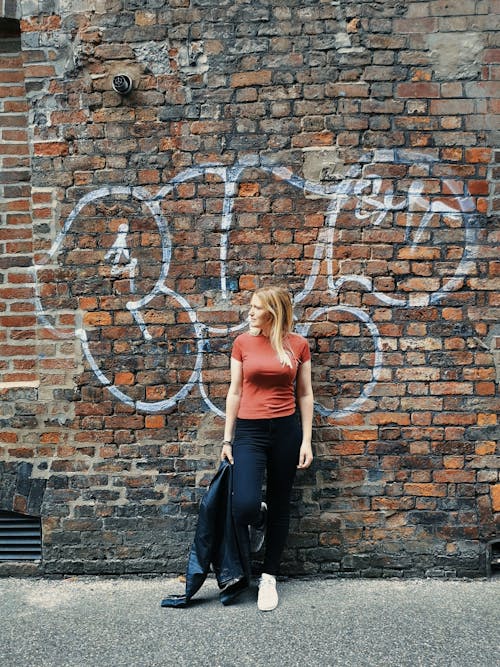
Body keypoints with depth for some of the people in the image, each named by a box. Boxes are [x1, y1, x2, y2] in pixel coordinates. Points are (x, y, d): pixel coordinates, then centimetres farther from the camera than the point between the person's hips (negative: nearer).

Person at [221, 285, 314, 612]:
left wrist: (307, 440, 0)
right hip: (249, 430, 0)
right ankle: (255, 515, 23)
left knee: (280, 506, 8)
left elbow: (305, 394, 5)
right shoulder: (243, 342, 2)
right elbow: (235, 392, 5)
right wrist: (227, 439, 4)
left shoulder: (298, 344, 1)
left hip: (286, 429, 1)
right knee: (244, 505, -16)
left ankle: (269, 577, 24)